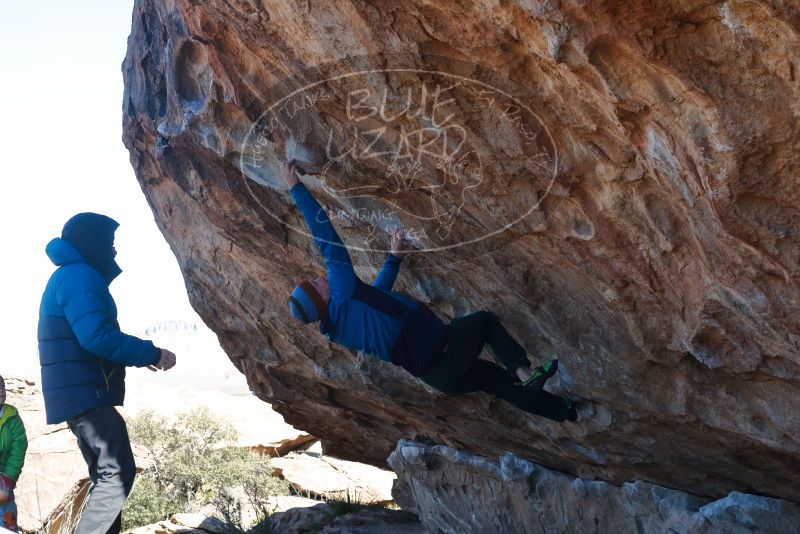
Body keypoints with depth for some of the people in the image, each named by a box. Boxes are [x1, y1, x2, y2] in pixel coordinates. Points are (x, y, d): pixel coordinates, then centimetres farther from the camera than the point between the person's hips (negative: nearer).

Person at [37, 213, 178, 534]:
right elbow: (97, 337, -26)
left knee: (107, 476, 14)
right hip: (85, 393, -11)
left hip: (78, 393, 11)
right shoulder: (80, 276, -14)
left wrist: (137, 357, 24)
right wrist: (151, 353, -18)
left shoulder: (67, 277, 21)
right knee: (118, 473, -13)